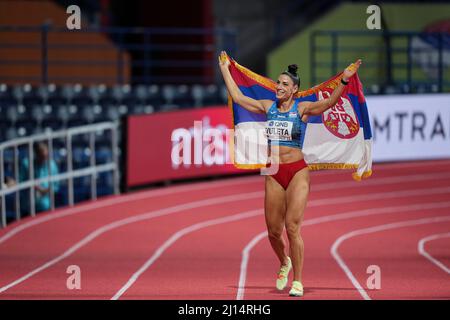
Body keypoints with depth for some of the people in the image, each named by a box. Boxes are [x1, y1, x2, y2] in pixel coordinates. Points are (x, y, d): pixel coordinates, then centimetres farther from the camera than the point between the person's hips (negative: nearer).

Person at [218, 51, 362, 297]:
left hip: (297, 172, -4)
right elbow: (237, 97, 18)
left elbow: (330, 102, -14)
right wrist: (225, 70, 22)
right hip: (273, 173, 4)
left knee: (293, 228, -11)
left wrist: (344, 80, -26)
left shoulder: (302, 109, -1)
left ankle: (297, 281, -3)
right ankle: (284, 263, 36)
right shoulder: (268, 107, 10)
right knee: (273, 231, 6)